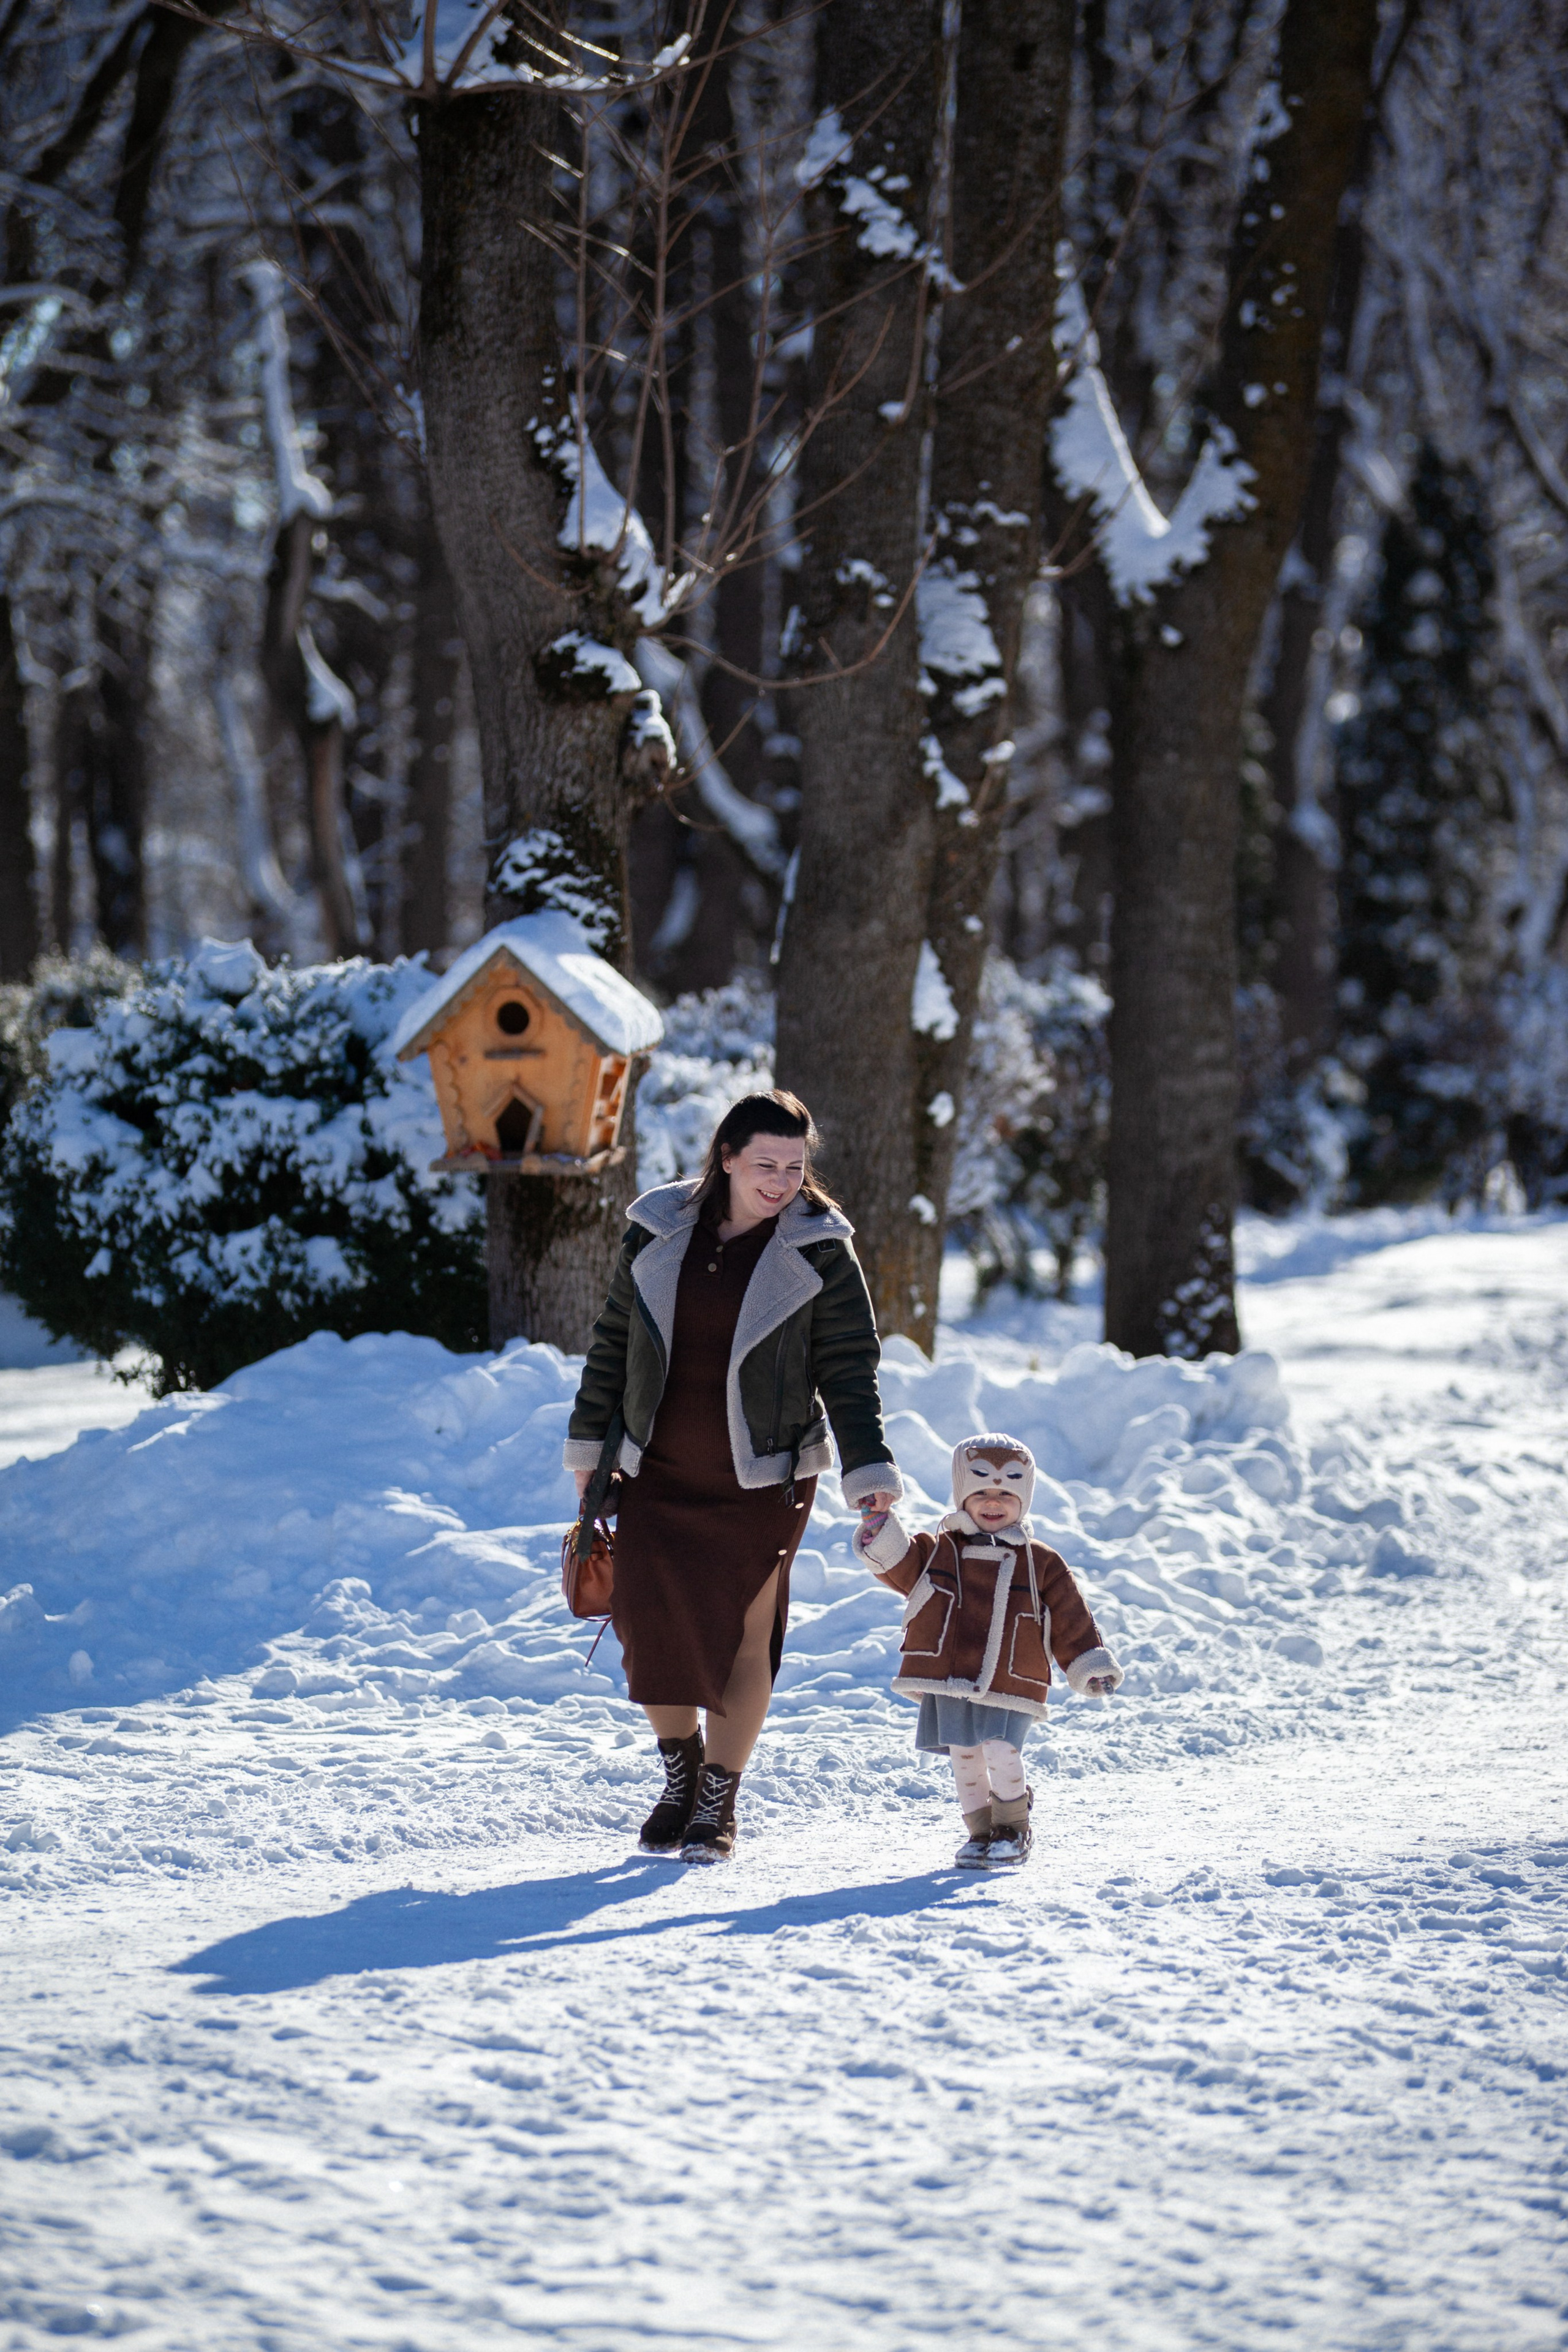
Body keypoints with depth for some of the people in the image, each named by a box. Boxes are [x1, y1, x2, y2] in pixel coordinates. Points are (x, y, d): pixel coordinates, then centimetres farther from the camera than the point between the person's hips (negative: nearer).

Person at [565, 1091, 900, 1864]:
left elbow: (849, 1372, -5)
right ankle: (680, 1771, 20)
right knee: (650, 1621, -4)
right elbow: (612, 1342, 11)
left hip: (762, 1481, -2)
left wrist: (868, 1469, -16)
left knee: (744, 1631, -3)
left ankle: (718, 1801, 12)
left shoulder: (820, 1255, -5)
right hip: (658, 1476, 2)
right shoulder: (656, 1235, 1)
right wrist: (589, 1443, 13)